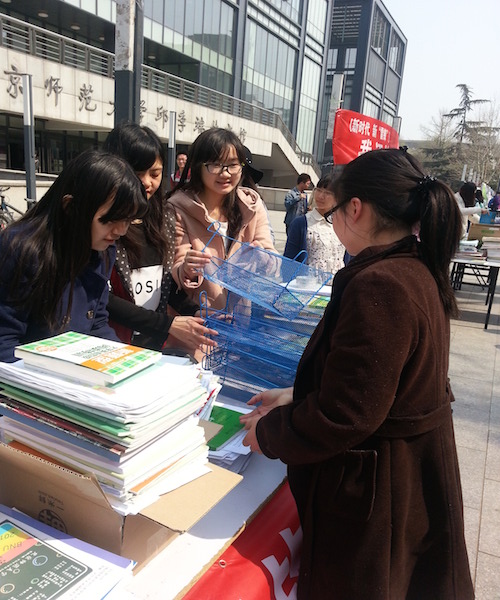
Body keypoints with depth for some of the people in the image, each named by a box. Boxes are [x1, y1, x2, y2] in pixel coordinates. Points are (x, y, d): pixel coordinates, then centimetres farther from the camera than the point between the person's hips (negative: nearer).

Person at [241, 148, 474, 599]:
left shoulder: (378, 287, -29)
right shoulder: (419, 271, 1)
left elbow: (343, 417, -28)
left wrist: (267, 432, -11)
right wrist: (296, 396, 9)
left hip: (372, 490, -9)